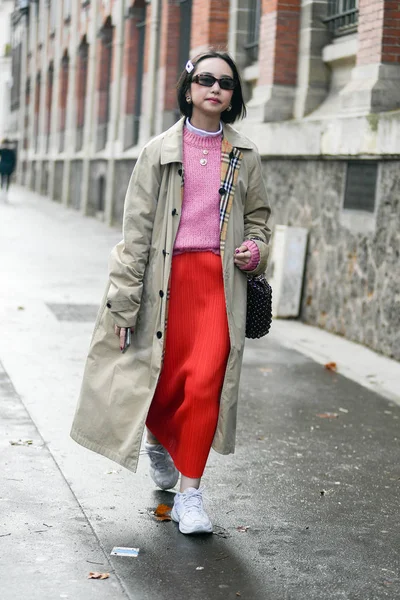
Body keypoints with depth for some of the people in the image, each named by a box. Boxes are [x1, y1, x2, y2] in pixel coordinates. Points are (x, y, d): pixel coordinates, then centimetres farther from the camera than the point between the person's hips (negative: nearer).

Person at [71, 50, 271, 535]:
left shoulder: (244, 156, 10)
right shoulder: (161, 151, 3)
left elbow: (257, 214, 24)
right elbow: (137, 227, 1)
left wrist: (254, 248, 0)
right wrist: (125, 299, -3)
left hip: (221, 279, 1)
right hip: (169, 275, -1)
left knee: (206, 382, -10)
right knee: (166, 378, 5)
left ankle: (189, 493, 2)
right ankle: (159, 440, 42)